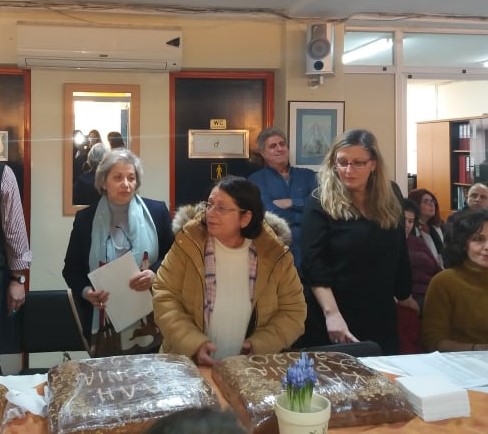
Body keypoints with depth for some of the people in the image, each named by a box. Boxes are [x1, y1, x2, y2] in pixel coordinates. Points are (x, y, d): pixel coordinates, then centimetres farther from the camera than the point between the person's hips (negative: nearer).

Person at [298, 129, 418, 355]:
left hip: (379, 318, 5)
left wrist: (406, 297, 24)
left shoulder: (390, 204, 9)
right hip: (330, 319, -4)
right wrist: (331, 313, -24)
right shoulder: (320, 204, -6)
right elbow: (313, 265, -14)